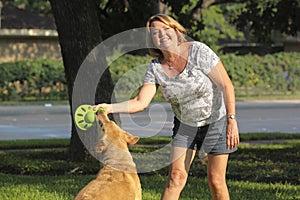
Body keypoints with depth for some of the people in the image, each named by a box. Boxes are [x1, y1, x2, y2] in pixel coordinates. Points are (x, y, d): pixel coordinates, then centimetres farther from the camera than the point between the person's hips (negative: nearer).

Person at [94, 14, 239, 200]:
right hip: (185, 124, 4)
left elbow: (227, 85, -20)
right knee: (176, 176, -7)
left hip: (217, 120, -3)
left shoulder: (198, 51, -23)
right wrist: (109, 107, -32)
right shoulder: (155, 68, -11)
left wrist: (232, 121, -26)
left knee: (216, 180, -3)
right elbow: (140, 102, -17)